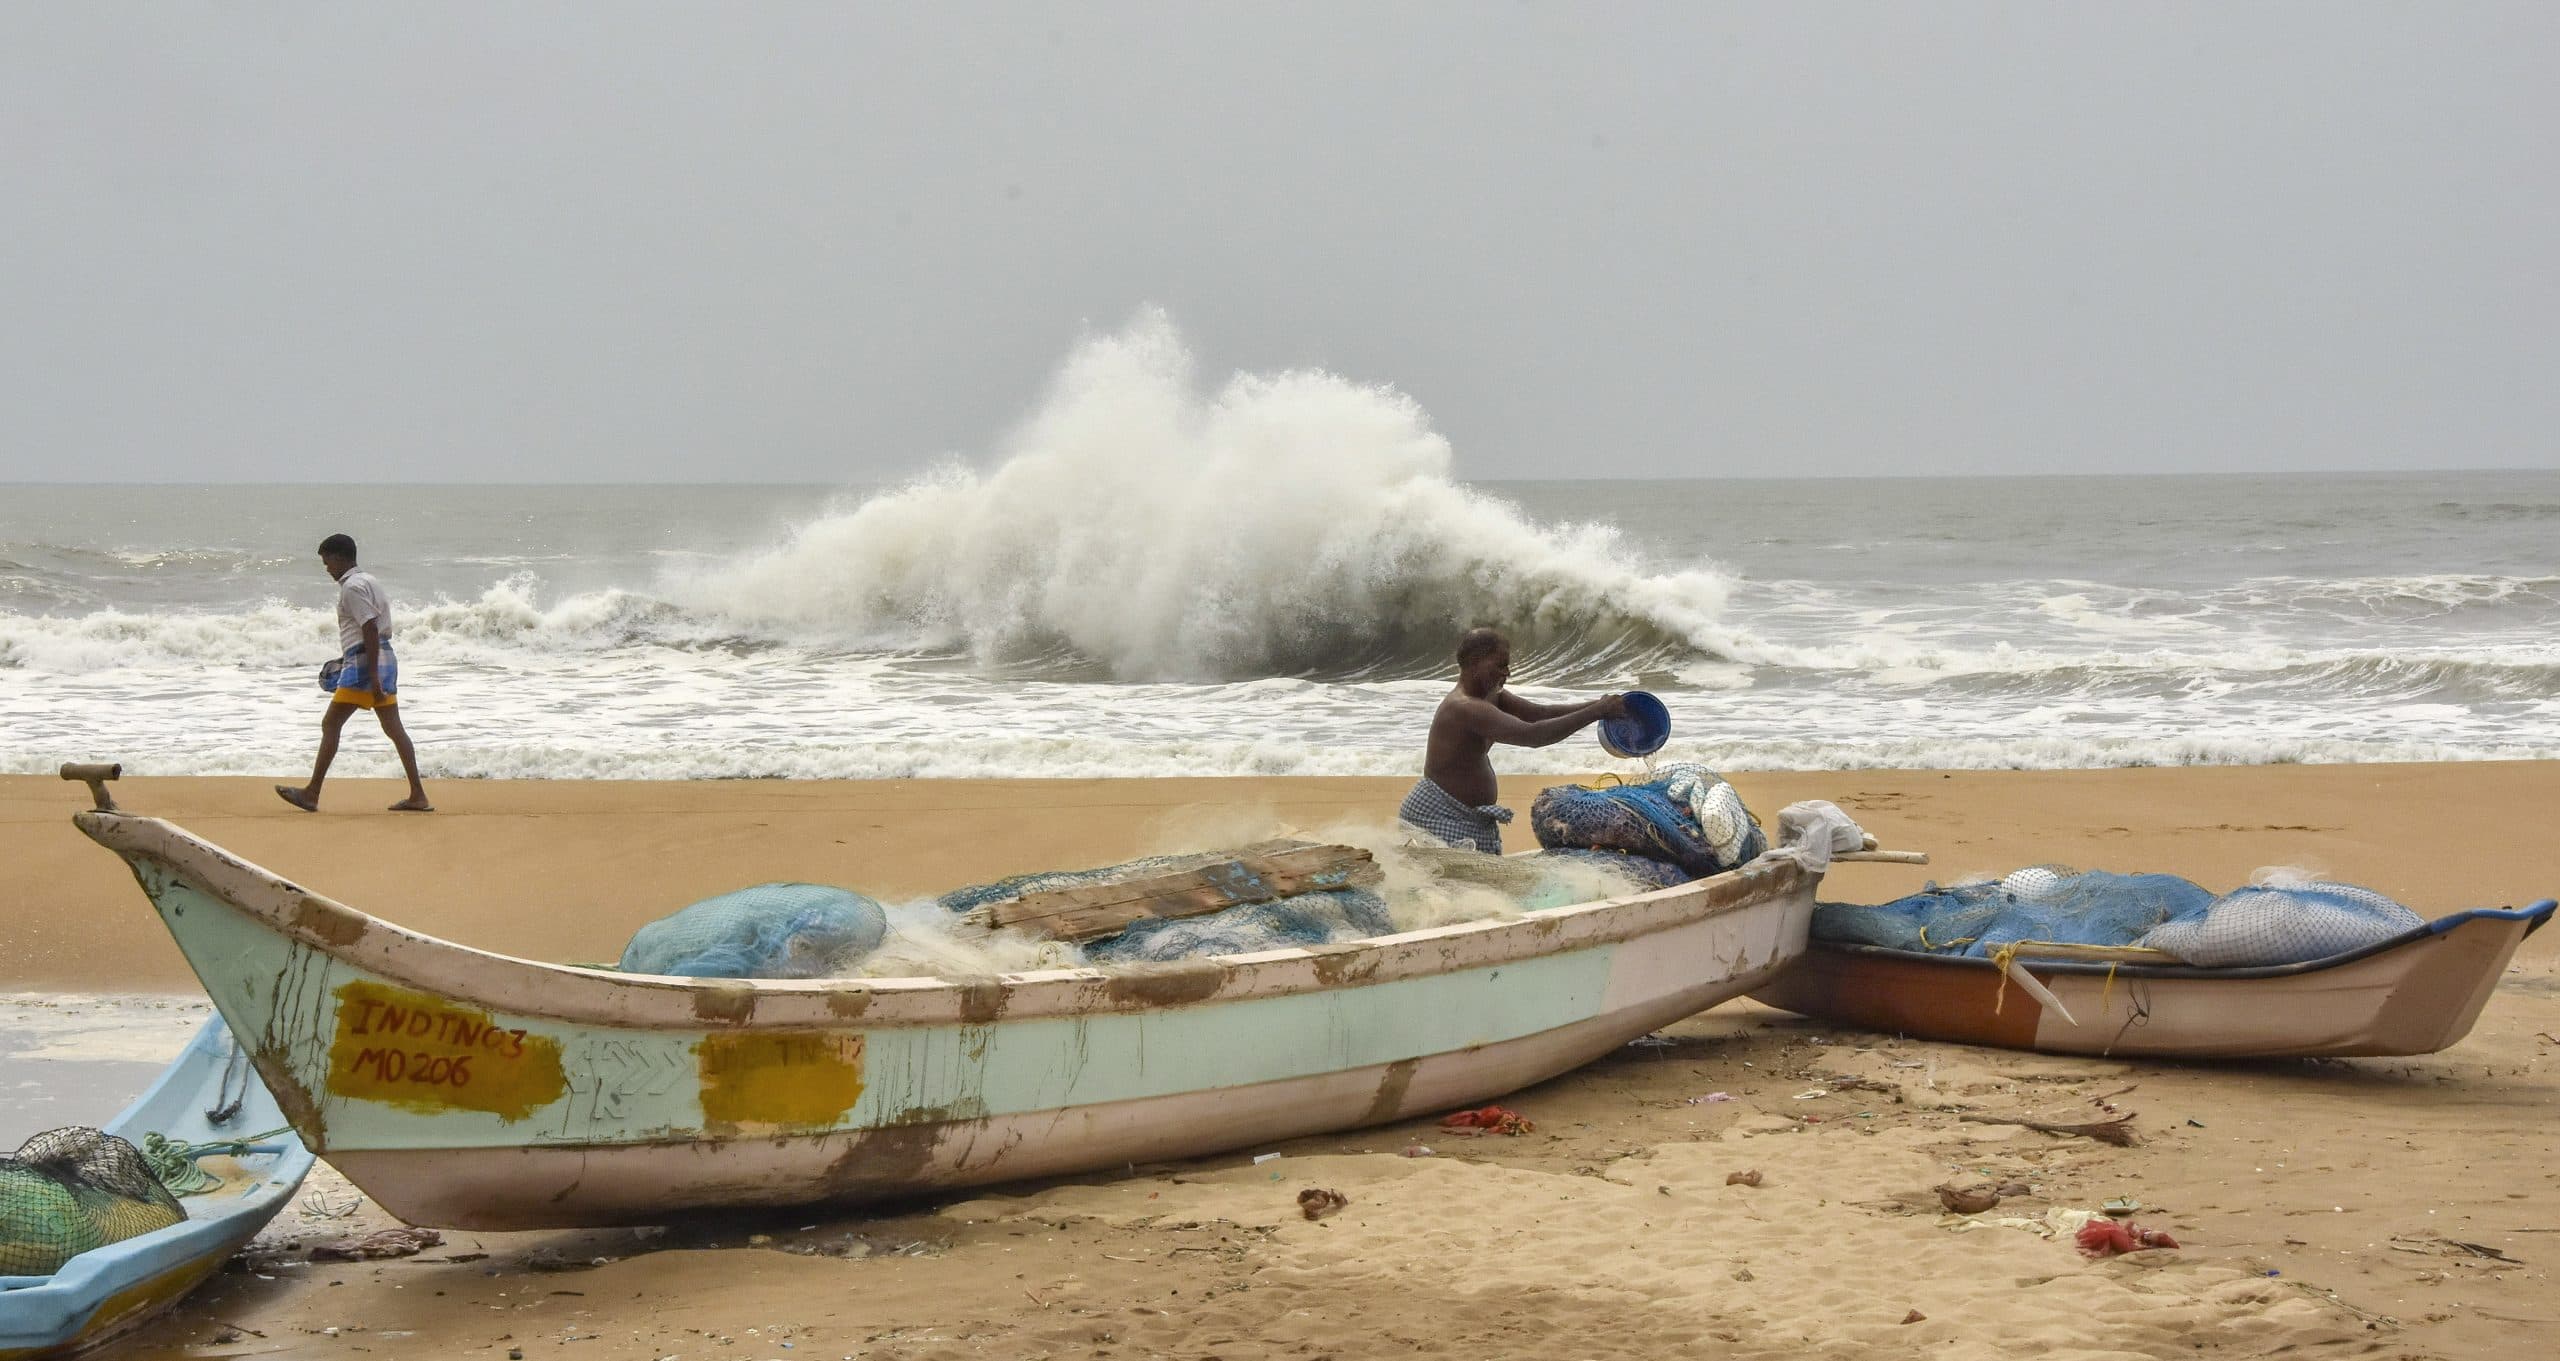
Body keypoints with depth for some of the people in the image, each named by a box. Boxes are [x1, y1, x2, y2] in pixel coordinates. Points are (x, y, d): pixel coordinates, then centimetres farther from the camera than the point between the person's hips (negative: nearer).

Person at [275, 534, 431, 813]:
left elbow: (371, 629, -19)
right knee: (393, 728, 7)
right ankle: (418, 795, 3)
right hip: (385, 659, 10)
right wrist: (346, 659, 33)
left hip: (365, 663, -10)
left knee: (330, 725, -5)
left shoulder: (352, 587, -11)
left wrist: (373, 677, -23)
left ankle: (312, 794, -4)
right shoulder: (368, 580, 19)